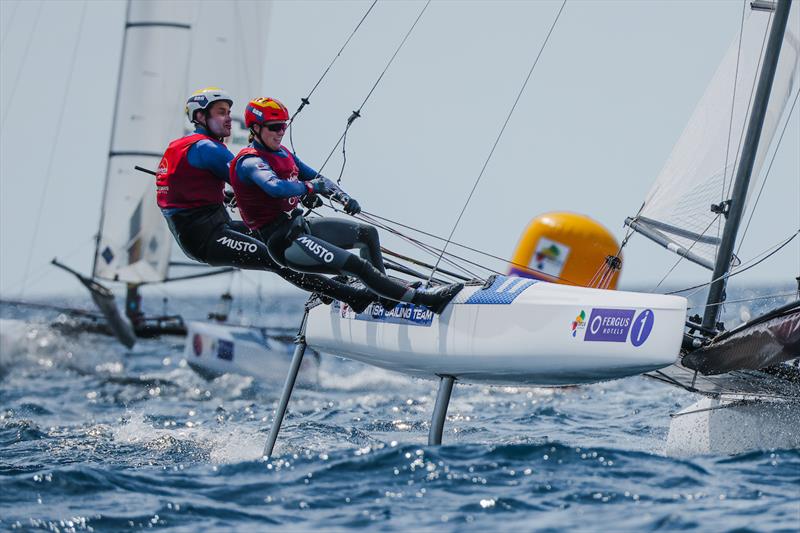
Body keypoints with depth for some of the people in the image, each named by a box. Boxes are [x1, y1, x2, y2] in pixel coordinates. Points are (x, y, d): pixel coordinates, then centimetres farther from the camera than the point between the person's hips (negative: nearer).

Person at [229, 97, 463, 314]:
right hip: (284, 242, -10)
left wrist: (343, 197, 0)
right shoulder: (249, 162, -16)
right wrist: (310, 187, -18)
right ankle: (423, 299, -21)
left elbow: (316, 177, 19)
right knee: (357, 266, -18)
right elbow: (275, 187, -36)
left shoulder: (282, 154, 14)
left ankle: (381, 295, 25)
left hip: (300, 225, 10)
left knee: (368, 233, 16)